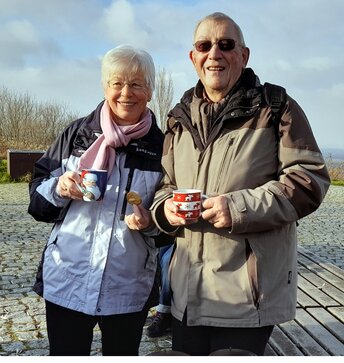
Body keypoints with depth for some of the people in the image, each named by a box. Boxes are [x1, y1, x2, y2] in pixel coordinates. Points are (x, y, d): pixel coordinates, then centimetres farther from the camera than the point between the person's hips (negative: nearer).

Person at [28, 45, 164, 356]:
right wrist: (59, 188, -15)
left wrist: (151, 223, -15)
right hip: (66, 280, 1)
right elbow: (38, 197, 6)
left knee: (122, 354, 16)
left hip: (129, 287, 0)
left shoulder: (162, 147, -1)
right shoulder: (77, 134, 1)